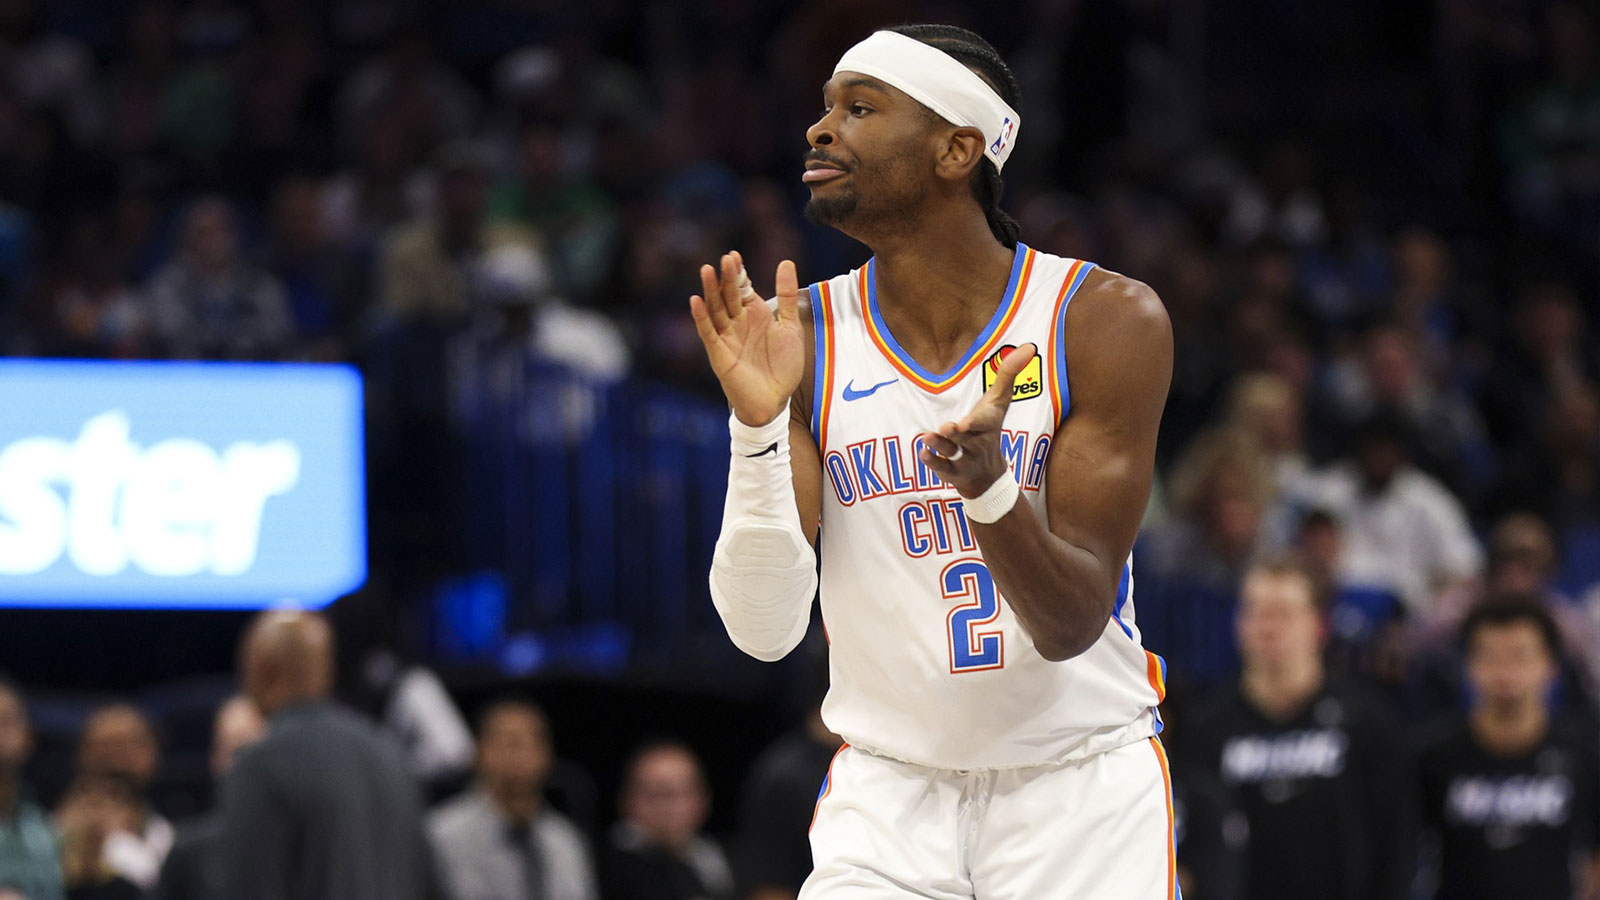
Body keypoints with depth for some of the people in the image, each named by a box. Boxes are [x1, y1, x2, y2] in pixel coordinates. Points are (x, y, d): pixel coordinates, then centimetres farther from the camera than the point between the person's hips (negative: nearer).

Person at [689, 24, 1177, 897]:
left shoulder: (1107, 320, -9)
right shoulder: (804, 339, -4)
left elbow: (1072, 627, -14)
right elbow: (765, 630, -11)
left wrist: (988, 486, -33)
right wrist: (758, 428, -24)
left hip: (1082, 789, -1)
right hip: (888, 790, 1)